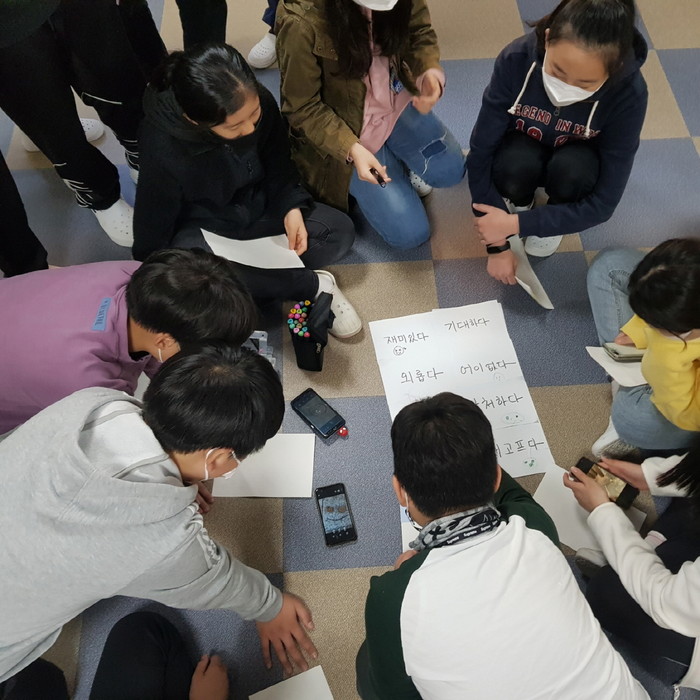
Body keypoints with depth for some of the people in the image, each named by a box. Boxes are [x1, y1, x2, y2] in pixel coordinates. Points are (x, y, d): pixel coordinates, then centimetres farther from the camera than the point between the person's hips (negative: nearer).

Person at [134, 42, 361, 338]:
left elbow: (277, 163, -2)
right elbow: (152, 237, -18)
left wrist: (292, 207, -17)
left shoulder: (260, 103, -23)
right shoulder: (163, 152, -32)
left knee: (340, 230, -11)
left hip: (257, 211, 4)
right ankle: (312, 285, -22)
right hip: (203, 229, -4)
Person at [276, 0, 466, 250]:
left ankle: (397, 156, 24)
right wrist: (352, 149, -33)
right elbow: (301, 108, -21)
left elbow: (420, 33, -4)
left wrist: (430, 73, -26)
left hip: (397, 101, 5)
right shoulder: (303, 24, -33)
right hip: (346, 127, -5)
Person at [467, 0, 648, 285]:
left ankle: (554, 220, -1)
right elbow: (480, 152, -26)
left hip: (578, 162, 0)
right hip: (522, 151, 0)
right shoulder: (516, 59, -32)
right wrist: (497, 244, -26)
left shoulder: (628, 93, -31)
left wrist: (516, 224, -34)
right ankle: (520, 201, 0)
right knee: (515, 165, -35)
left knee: (571, 168, -35)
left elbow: (602, 204, -27)